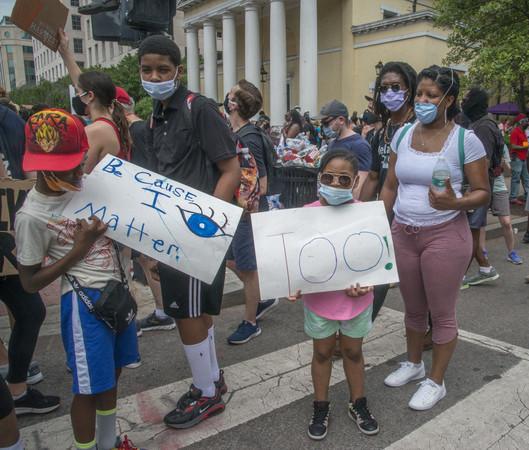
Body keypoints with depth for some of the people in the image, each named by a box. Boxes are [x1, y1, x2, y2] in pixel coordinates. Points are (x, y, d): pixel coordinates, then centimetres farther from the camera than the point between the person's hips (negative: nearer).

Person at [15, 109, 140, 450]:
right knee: (90, 388, 5)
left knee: (112, 375, 21)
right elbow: (30, 283, -11)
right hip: (85, 302, -7)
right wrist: (78, 250, -18)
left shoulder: (83, 183, 1)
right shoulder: (31, 216, -17)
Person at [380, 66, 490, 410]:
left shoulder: (465, 140, -9)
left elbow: (483, 193, -6)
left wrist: (454, 202, -26)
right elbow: (389, 187, 10)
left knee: (442, 313, 9)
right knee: (413, 308, 19)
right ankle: (414, 364, 42)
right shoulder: (403, 134, 5)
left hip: (445, 236, -4)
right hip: (403, 234, 5)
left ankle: (436, 381, 28)